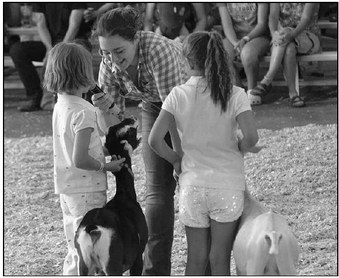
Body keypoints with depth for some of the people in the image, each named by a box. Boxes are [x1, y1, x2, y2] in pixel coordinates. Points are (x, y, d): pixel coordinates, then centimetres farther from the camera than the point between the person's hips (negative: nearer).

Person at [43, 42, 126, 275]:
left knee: (76, 251, 19)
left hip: (67, 191, 9)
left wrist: (107, 150, 12)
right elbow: (80, 160, -25)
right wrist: (107, 166, -11)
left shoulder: (60, 106, 6)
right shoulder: (84, 112, -21)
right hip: (87, 192, -9)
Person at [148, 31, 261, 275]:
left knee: (196, 258, 12)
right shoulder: (235, 95, -9)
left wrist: (176, 159, 9)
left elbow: (155, 140, -8)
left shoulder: (178, 95, -4)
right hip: (228, 185, -1)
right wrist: (242, 148, 3)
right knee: (220, 258, 8)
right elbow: (251, 136, -20)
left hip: (192, 185, 1)